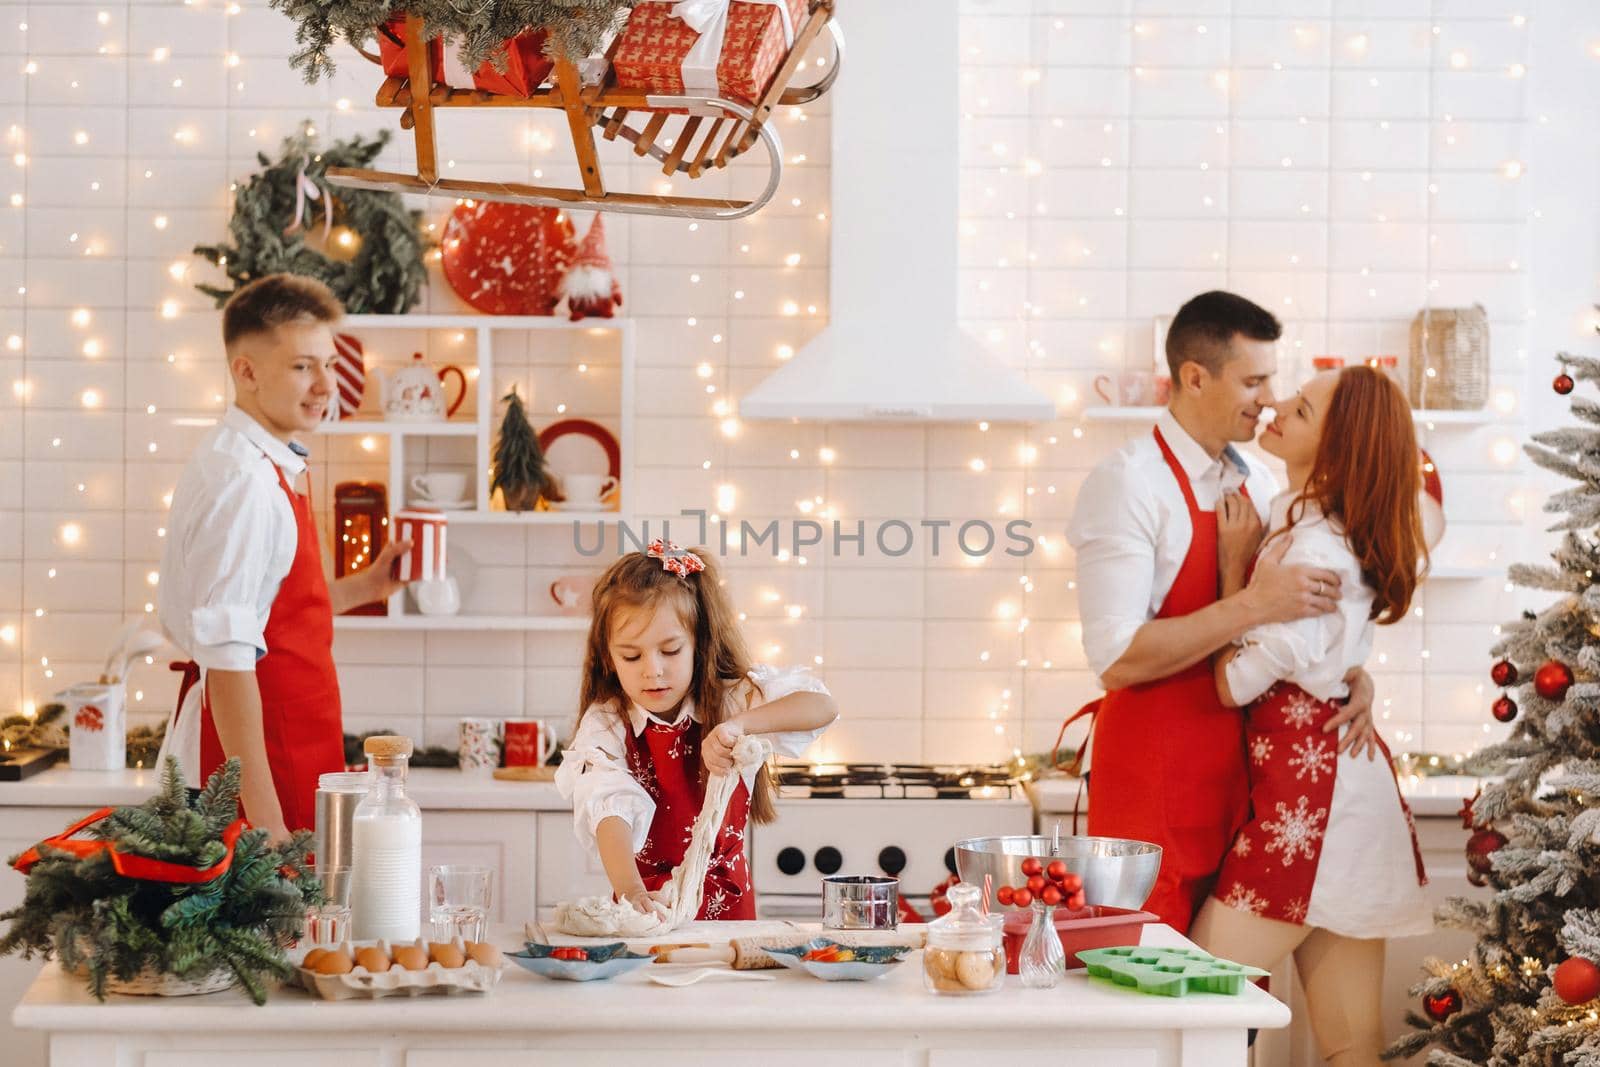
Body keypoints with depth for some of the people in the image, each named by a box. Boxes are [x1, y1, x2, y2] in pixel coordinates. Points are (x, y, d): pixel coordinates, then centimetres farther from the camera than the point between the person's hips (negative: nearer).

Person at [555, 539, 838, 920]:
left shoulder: (733, 698, -3)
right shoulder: (606, 725, -7)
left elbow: (823, 707, -15)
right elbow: (610, 810, -23)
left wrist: (738, 724, -30)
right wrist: (630, 890, -40)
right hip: (649, 903, -1)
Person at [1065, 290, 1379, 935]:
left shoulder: (1256, 482, 11)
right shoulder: (1129, 483, -13)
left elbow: (1308, 610, 20)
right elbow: (1117, 658, -21)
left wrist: (1354, 674, -1)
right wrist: (1252, 605, -25)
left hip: (1237, 772, 7)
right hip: (1153, 779, -7)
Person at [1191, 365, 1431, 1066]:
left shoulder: (1314, 552, -19)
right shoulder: (1293, 516, 11)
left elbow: (1234, 682, -14)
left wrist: (1234, 564, -7)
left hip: (1305, 792, -10)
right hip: (1345, 773, 10)